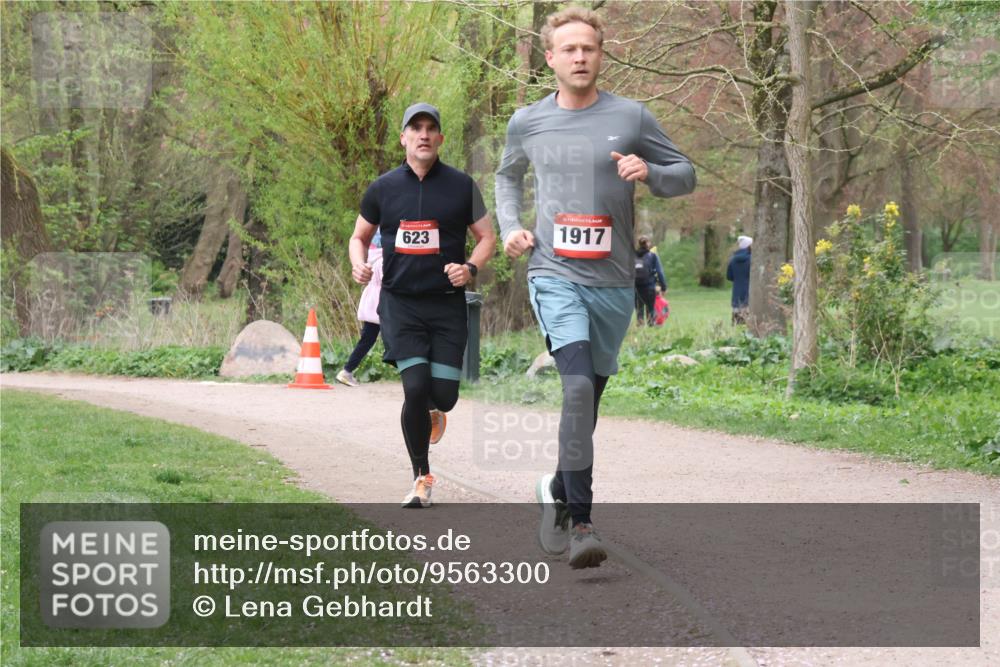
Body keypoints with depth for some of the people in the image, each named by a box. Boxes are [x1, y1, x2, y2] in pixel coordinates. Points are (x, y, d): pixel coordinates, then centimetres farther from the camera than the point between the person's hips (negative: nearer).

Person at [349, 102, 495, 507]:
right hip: (400, 303, 0)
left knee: (444, 395, -4)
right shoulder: (383, 188, 6)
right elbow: (359, 236, 18)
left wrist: (471, 268, -11)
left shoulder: (460, 185, 3)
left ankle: (422, 412, 35)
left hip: (447, 303, 0)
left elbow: (486, 237, 8)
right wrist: (358, 263, -4)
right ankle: (421, 478, 2)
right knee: (416, 388, -14)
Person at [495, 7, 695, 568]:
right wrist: (510, 227, 10)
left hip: (614, 283, 1)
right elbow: (509, 176, 27)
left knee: (587, 400, 10)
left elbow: (686, 175, 9)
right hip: (555, 275, -1)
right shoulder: (528, 123, 7)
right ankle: (581, 522, -22)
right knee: (578, 386, -21)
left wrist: (649, 173, -13)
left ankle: (559, 492, 36)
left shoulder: (631, 117, 2)